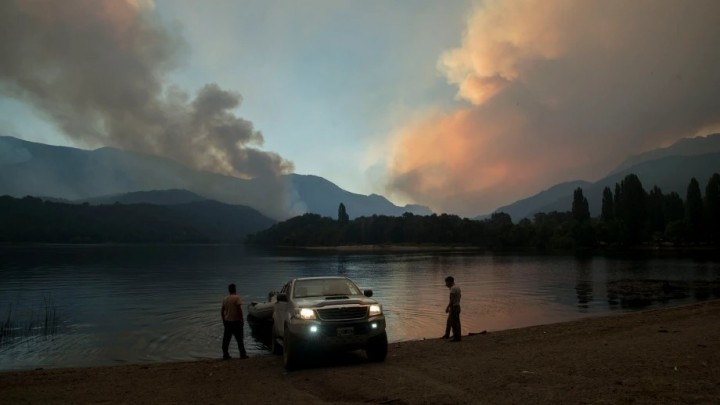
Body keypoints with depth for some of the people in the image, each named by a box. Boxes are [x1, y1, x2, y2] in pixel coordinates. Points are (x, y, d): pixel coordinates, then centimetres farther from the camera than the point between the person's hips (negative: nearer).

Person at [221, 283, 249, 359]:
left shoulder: (225, 299, 8)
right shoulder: (236, 298, -11)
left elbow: (222, 311, 12)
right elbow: (239, 309, -16)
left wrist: (224, 320, 19)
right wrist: (241, 319, -8)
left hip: (227, 321, 6)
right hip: (236, 321, -6)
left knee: (226, 339, 8)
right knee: (239, 339, 2)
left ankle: (225, 355, 11)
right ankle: (243, 354, 6)